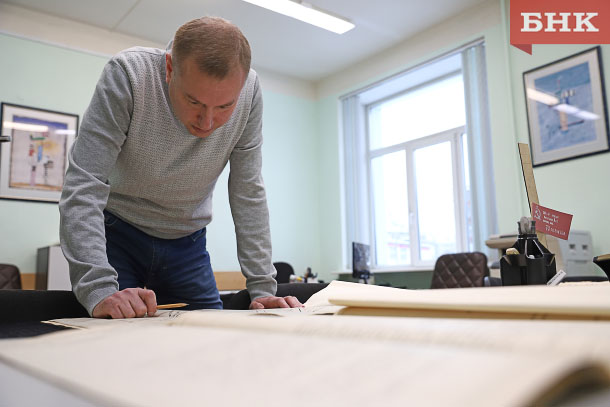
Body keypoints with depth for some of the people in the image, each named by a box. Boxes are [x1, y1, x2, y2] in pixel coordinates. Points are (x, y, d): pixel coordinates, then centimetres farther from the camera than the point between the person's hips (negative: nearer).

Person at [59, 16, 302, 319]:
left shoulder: (248, 90, -19)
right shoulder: (127, 75, -26)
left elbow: (248, 193, -14)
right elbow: (83, 187, -29)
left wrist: (262, 288, -15)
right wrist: (99, 291, -39)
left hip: (187, 243, 2)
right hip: (117, 235, -2)